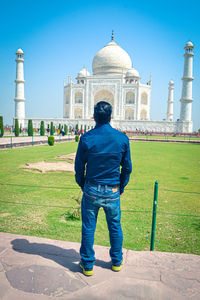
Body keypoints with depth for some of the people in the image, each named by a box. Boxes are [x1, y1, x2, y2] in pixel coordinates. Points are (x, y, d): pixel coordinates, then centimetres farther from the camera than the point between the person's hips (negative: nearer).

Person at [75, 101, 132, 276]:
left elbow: (79, 167, -3)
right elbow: (127, 168, 0)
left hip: (92, 190, -1)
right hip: (113, 191, 2)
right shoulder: (122, 138, -6)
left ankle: (87, 265, 27)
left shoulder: (86, 138, -11)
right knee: (115, 226, 18)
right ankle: (117, 262, 35)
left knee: (88, 228, 12)